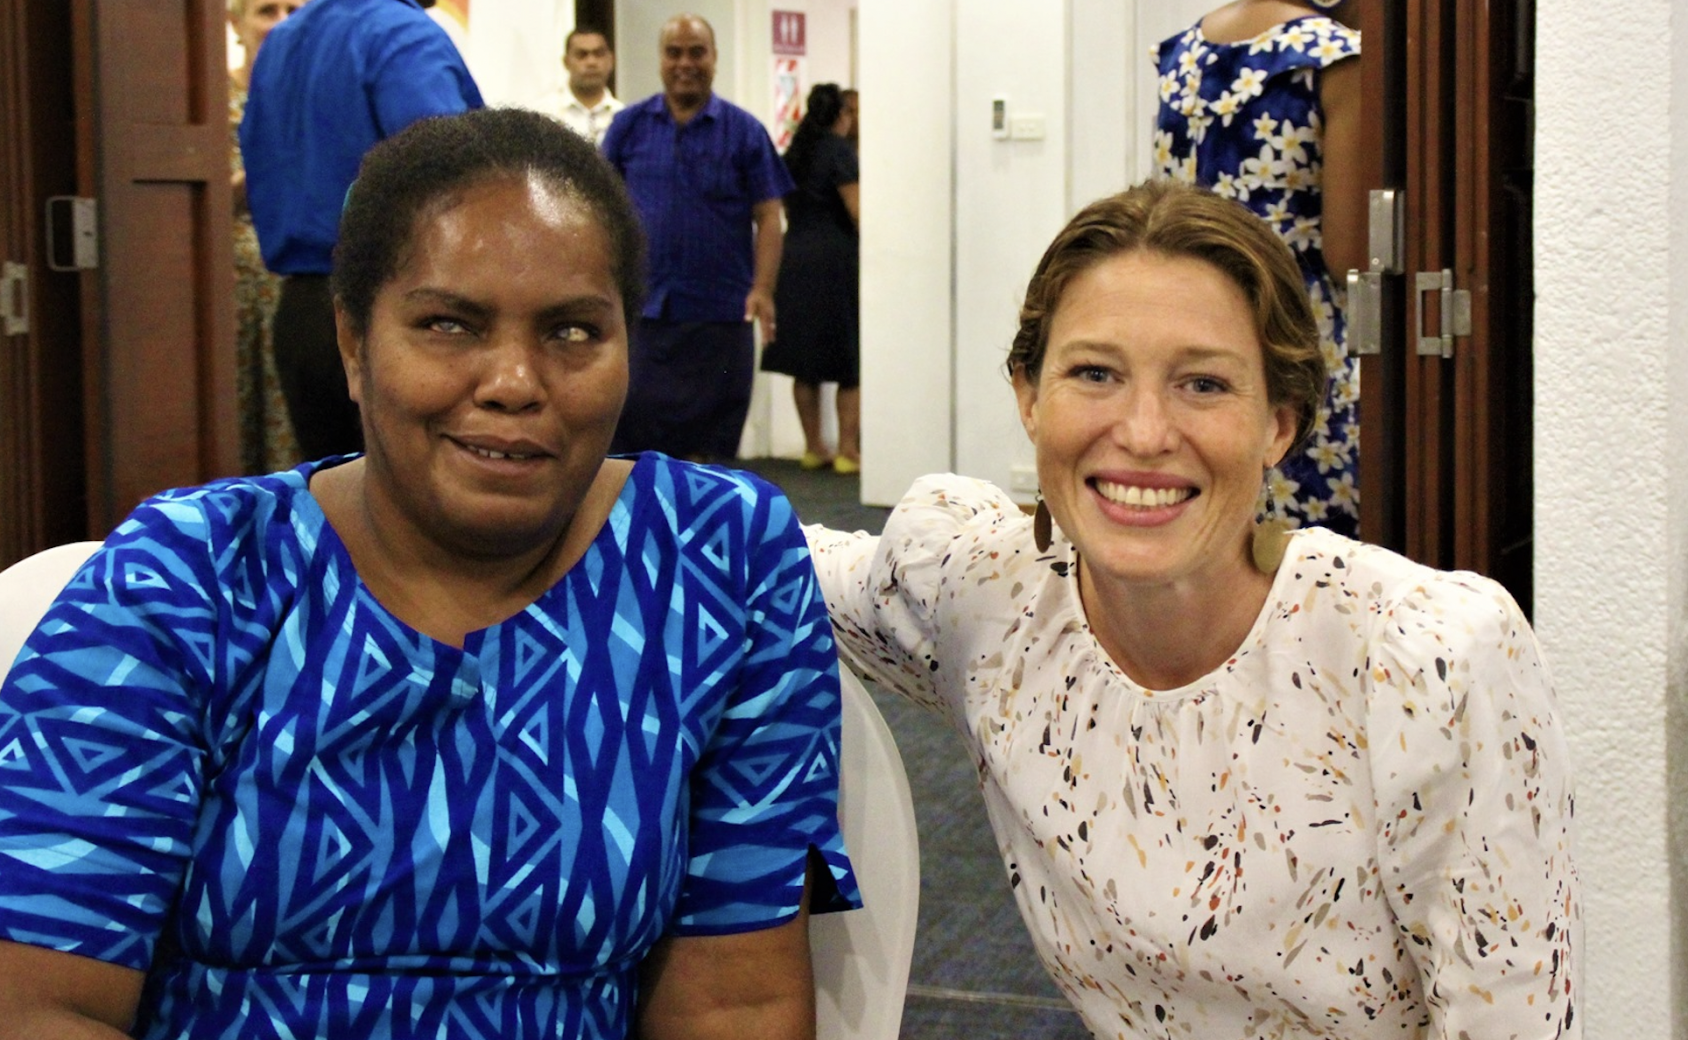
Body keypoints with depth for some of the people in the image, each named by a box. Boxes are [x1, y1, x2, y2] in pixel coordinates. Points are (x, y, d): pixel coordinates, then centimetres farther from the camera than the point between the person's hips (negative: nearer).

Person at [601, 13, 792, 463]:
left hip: (719, 312, -1)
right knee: (634, 428, -1)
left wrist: (762, 289, -11)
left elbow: (768, 216, 2)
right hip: (640, 307, 1)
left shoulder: (743, 131, 5)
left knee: (706, 444, 3)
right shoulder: (629, 125, 9)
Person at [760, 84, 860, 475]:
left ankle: (813, 446, 15)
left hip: (794, 258, 7)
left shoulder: (794, 152, 13)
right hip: (835, 258, -7)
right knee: (850, 362, 0)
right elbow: (857, 211, -12)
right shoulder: (838, 150, -8)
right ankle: (848, 449, -1)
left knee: (805, 362, 10)